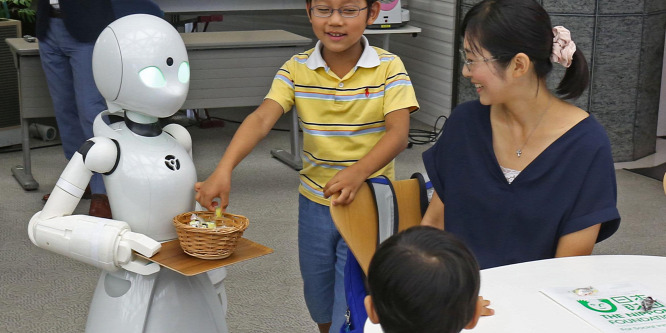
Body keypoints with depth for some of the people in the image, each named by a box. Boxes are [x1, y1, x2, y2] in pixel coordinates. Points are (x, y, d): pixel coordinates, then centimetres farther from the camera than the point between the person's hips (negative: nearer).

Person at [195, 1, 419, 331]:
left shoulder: (389, 68, -11)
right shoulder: (296, 69, -6)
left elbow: (398, 133, -20)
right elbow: (261, 119, -19)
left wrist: (358, 172, -39)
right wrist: (224, 170, -36)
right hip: (314, 204, 3)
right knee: (319, 304, 19)